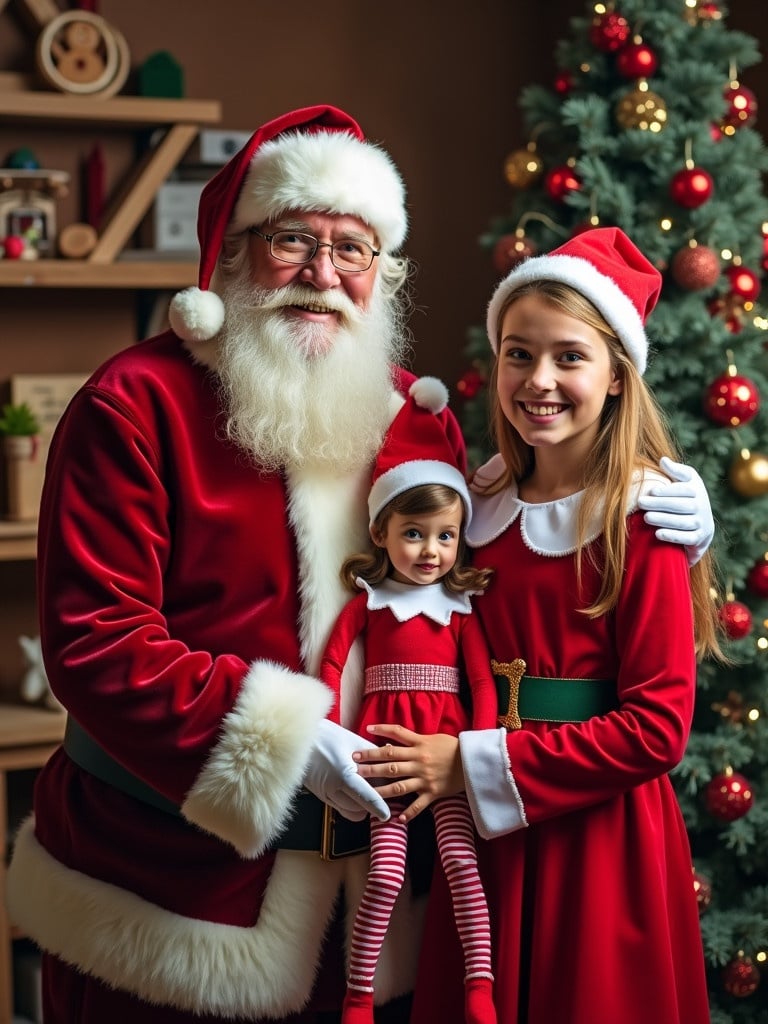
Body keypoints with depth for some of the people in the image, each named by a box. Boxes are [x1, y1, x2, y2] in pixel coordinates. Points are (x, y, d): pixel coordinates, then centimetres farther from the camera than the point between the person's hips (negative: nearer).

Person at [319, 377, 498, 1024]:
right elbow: (332, 664, 0)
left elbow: (482, 680, 3)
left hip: (447, 740, 1)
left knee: (461, 863, -10)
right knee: (386, 874, -8)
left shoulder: (460, 607, 9)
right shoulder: (368, 599, 7)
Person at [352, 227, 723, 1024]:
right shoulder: (480, 504, 5)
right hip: (484, 830, 5)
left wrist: (474, 765, -18)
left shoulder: (640, 518, -12)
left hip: (600, 834, -5)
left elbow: (657, 728, -17)